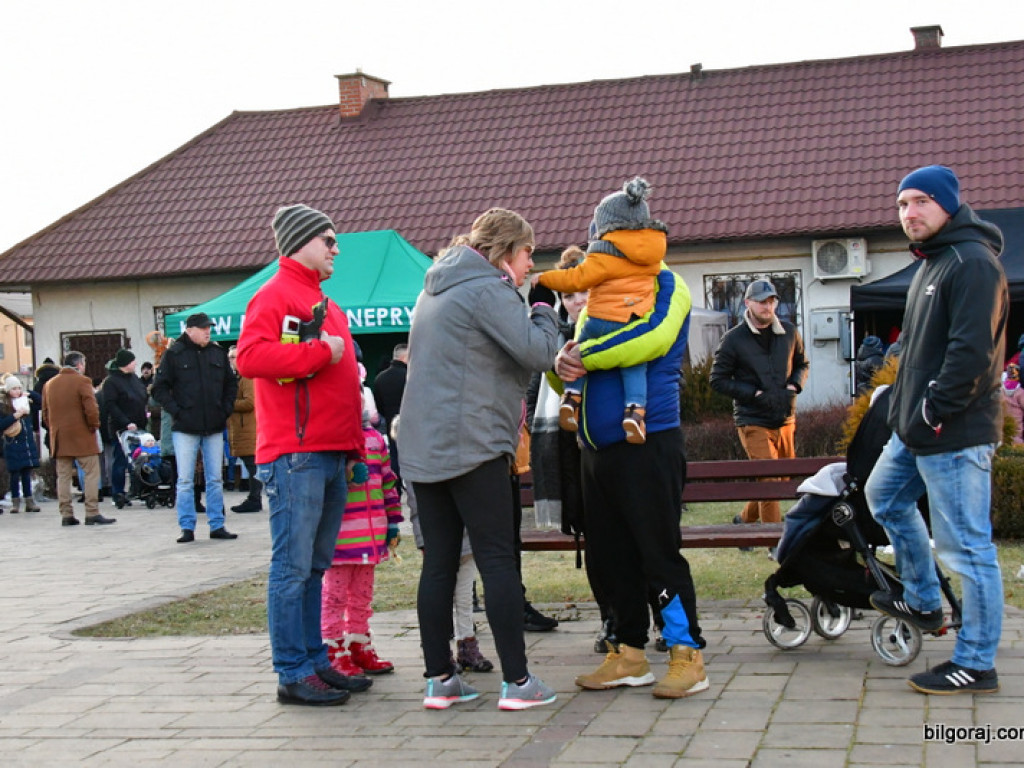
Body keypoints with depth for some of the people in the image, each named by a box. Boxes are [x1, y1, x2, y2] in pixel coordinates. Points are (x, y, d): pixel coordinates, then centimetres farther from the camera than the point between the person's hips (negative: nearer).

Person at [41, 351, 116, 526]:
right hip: (82, 437, -6)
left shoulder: (49, 384, 12)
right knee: (91, 473, -1)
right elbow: (91, 408, -16)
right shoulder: (82, 381, -8)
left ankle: (66, 515, 8)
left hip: (59, 438, 6)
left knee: (63, 476, 9)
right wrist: (94, 426, -2)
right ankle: (92, 513, -7)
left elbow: (45, 413, 14)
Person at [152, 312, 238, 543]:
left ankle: (217, 525, 14)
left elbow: (231, 383, 18)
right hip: (185, 428, -3)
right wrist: (176, 411, -10)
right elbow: (159, 389, -2)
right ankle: (187, 528, 5)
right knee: (185, 481, 0)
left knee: (215, 479, 8)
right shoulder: (174, 354, -3)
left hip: (214, 428, 3)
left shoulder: (218, 353, 7)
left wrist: (226, 408, 6)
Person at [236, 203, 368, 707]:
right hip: (294, 457, -9)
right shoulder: (274, 296, -3)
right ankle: (293, 675, -2)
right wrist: (321, 352, -14)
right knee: (293, 566, -6)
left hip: (332, 457, 9)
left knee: (315, 566, 12)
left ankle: (315, 661, 18)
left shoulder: (324, 305, 25)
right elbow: (250, 357, -20)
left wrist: (354, 449, 22)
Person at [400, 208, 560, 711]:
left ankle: (439, 679, 10)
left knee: (438, 561, 8)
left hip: (422, 447, 9)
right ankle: (516, 681, -2)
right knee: (498, 559, -4)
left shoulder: (436, 289, 21)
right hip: (471, 444, -9)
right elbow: (537, 351, -15)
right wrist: (543, 311, 5)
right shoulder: (488, 289, -8)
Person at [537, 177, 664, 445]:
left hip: (602, 319, -3)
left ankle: (572, 396, 11)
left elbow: (577, 279, -12)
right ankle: (635, 408, -10)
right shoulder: (653, 246, 8)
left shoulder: (606, 252, -10)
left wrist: (545, 279, 1)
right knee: (634, 366, 11)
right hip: (636, 322, 3)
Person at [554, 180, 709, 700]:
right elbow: (575, 356, 19)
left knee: (659, 553, -6)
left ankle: (688, 655, 3)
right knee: (609, 556, 10)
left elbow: (656, 336, -22)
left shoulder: (666, 286, -2)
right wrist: (563, 362, -6)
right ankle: (629, 654, 20)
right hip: (598, 443, 8)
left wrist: (586, 356, -19)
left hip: (647, 442, -8)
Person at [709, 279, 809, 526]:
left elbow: (802, 364, 23)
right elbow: (718, 380, -3)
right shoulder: (733, 339, -6)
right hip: (753, 422, -6)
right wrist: (753, 394, -13)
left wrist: (795, 385, 1)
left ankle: (744, 519, 35)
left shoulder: (789, 332, 7)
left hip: (785, 420, 6)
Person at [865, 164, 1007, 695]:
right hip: (915, 431, 11)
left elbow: (972, 350, -24)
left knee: (966, 546, -5)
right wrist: (906, 408, 16)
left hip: (954, 434, -11)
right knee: (884, 496, 26)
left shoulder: (973, 262, -16)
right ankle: (922, 602, 38)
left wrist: (935, 411, -20)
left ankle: (976, 665, 3)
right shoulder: (932, 263, 17)